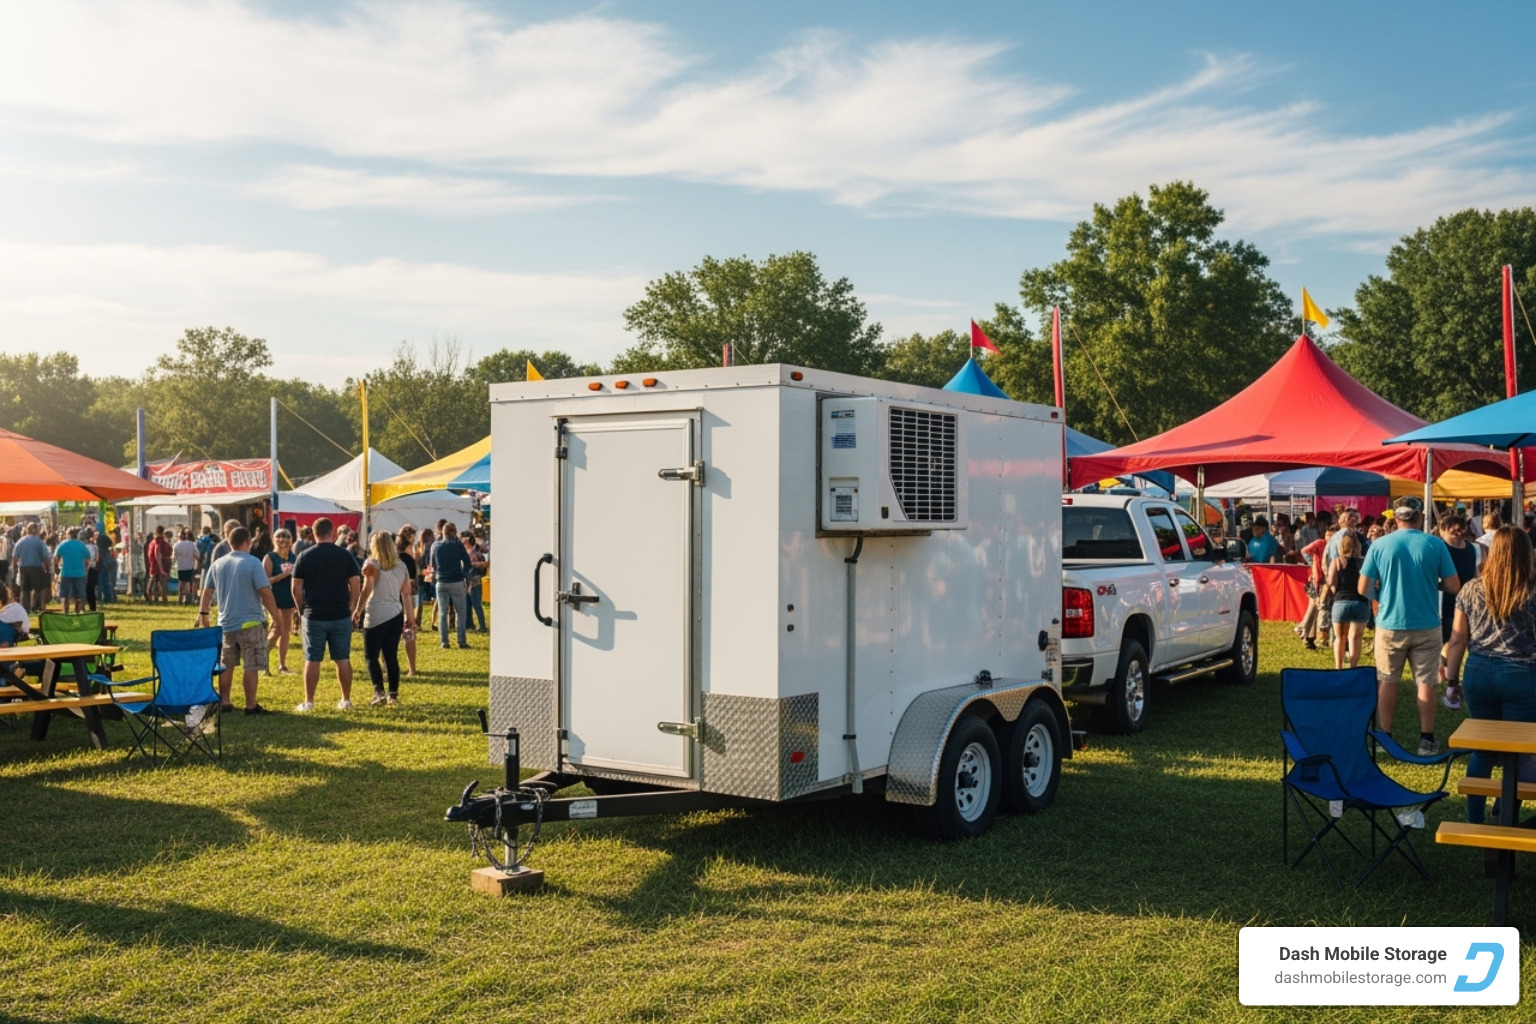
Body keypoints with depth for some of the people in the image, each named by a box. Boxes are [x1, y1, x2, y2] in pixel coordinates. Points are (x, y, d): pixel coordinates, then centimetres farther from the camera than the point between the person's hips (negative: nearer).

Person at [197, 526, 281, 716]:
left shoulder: (218, 564, 6)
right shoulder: (252, 563, -11)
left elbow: (207, 591, 13)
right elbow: (265, 593, -15)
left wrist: (203, 613, 26)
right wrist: (276, 617, -8)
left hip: (226, 623, 6)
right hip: (250, 622, -6)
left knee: (226, 665, 16)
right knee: (251, 666, -1)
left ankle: (224, 703, 21)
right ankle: (251, 706, 1)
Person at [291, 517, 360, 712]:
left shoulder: (305, 557, -2)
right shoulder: (344, 556, -1)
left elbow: (296, 588, -1)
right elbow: (356, 584, -1)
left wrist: (303, 608, 11)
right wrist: (351, 605, 10)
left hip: (314, 616, -1)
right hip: (341, 616, 1)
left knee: (312, 660, 4)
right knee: (343, 659, 8)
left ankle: (308, 702, 8)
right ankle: (346, 700, 13)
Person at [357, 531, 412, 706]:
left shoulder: (372, 565, -5)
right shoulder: (401, 566, 11)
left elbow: (366, 590, -15)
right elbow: (407, 594, 11)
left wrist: (358, 610, -6)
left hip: (376, 617, -5)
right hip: (396, 615, 5)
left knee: (372, 657, 4)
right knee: (391, 657, 9)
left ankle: (379, 692, -7)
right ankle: (393, 694, 7)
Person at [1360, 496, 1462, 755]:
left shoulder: (1379, 545, -5)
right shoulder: (1435, 544, -6)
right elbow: (1454, 586, -4)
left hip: (1390, 625, 0)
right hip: (1427, 626, 0)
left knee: (1386, 682, 10)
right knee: (1425, 683, 7)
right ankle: (1427, 740, 11)